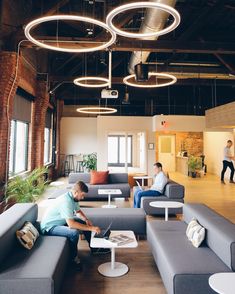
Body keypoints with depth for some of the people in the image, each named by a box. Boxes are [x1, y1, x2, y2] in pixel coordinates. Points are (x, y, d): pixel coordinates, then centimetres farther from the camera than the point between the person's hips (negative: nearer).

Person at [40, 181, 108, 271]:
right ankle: (74, 257, -6)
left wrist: (86, 219, -7)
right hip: (49, 227, -10)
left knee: (85, 223, 7)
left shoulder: (73, 198, -4)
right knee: (74, 232, -32)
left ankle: (94, 248, 18)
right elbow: (71, 224, -39)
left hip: (61, 221, 10)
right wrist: (91, 228, -34)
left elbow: (78, 211, 13)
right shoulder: (66, 201, -33)